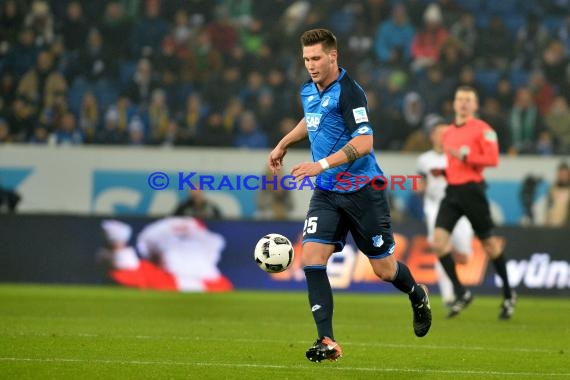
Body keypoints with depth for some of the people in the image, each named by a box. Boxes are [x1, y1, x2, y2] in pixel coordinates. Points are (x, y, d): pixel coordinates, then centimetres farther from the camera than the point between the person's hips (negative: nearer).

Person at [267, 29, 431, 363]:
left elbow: (364, 143, -26)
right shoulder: (308, 90, 7)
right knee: (312, 258, -13)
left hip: (363, 190, -6)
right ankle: (327, 342, -13)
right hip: (326, 193, 6)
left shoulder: (348, 91, -18)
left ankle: (419, 297, 38)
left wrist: (322, 165, -32)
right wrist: (283, 144, 34)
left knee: (384, 269, 4)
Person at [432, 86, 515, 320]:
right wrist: (442, 171, 12)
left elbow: (493, 159, -15)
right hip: (452, 191, 6)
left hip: (472, 191, -6)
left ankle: (508, 295, 20)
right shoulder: (449, 132, 17)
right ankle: (461, 294, -5)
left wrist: (464, 156, -21)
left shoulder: (482, 129, -5)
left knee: (490, 244, 3)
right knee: (439, 240, -11)